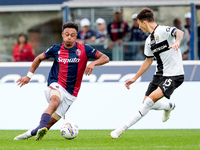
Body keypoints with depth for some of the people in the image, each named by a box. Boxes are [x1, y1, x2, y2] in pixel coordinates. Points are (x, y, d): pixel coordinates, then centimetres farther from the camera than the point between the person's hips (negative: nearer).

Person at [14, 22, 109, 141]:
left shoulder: (84, 49, -1)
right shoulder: (56, 49, 3)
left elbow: (105, 58, -2)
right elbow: (39, 58, 20)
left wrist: (93, 64, -21)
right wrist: (29, 75, 15)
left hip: (71, 93, 1)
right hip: (56, 86, -1)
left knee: (51, 121, -4)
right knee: (55, 99, -38)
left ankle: (31, 133, 16)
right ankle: (41, 129, -55)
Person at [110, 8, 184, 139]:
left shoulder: (163, 30, -13)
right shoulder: (149, 40, 13)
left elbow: (179, 32, -33)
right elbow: (148, 61, 23)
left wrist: (177, 41, -56)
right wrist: (135, 78, 23)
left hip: (174, 75, -9)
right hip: (160, 74, 9)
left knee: (152, 98, -23)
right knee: (146, 102, 7)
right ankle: (169, 107, 38)